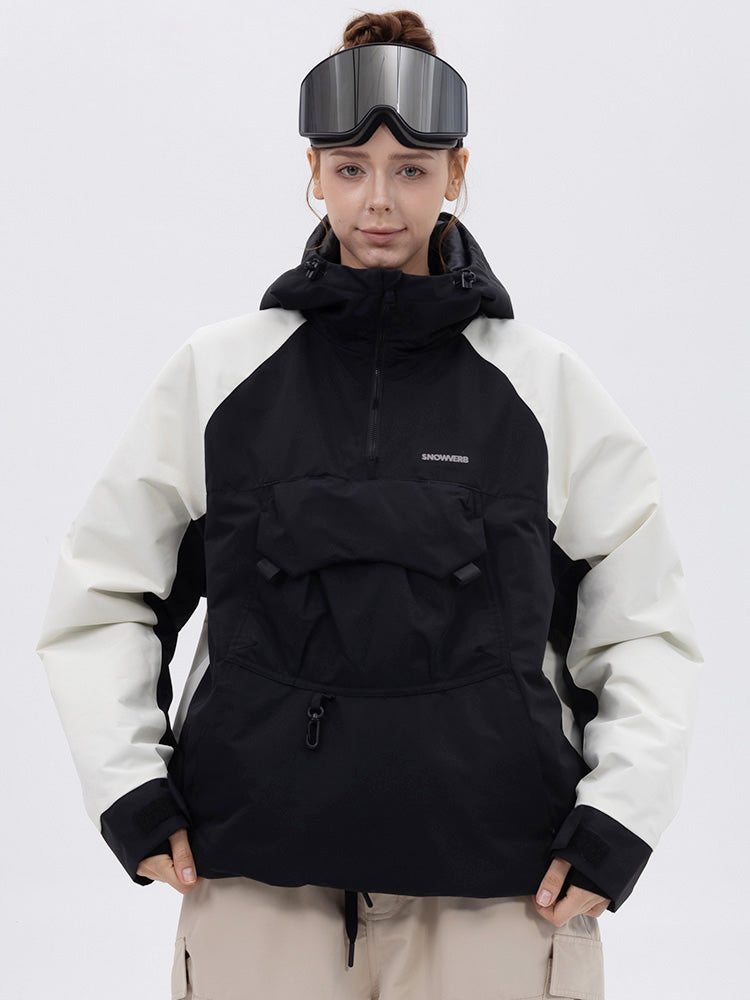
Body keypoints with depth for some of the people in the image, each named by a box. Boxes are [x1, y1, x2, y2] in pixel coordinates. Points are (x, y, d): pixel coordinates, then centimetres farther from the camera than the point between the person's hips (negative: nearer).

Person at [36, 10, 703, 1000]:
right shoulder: (219, 374, 3)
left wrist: (616, 818, 0)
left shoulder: (545, 385, 3)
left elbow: (646, 623, 10)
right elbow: (100, 594, 12)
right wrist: (129, 789, 2)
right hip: (253, 874, 0)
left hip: (494, 884, 0)